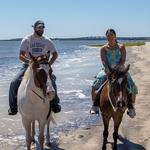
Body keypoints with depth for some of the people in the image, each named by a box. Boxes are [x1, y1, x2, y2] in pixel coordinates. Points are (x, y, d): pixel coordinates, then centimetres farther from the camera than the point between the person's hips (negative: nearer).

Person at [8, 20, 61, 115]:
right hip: (28, 66, -1)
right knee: (14, 83, -17)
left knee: (52, 82, -20)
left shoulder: (47, 41, 2)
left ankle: (55, 104, 1)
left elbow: (55, 54, 12)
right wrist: (31, 61, -26)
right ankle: (13, 107, -4)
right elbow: (21, 56, -10)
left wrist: (49, 64, -4)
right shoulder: (26, 40, -5)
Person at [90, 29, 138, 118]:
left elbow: (123, 61, -7)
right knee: (95, 86, -20)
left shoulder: (121, 47, 2)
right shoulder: (104, 49, 2)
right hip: (107, 70, 0)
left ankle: (131, 107, 6)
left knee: (132, 87, -14)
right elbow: (104, 61, -9)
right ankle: (95, 106, -3)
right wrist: (109, 70, -26)